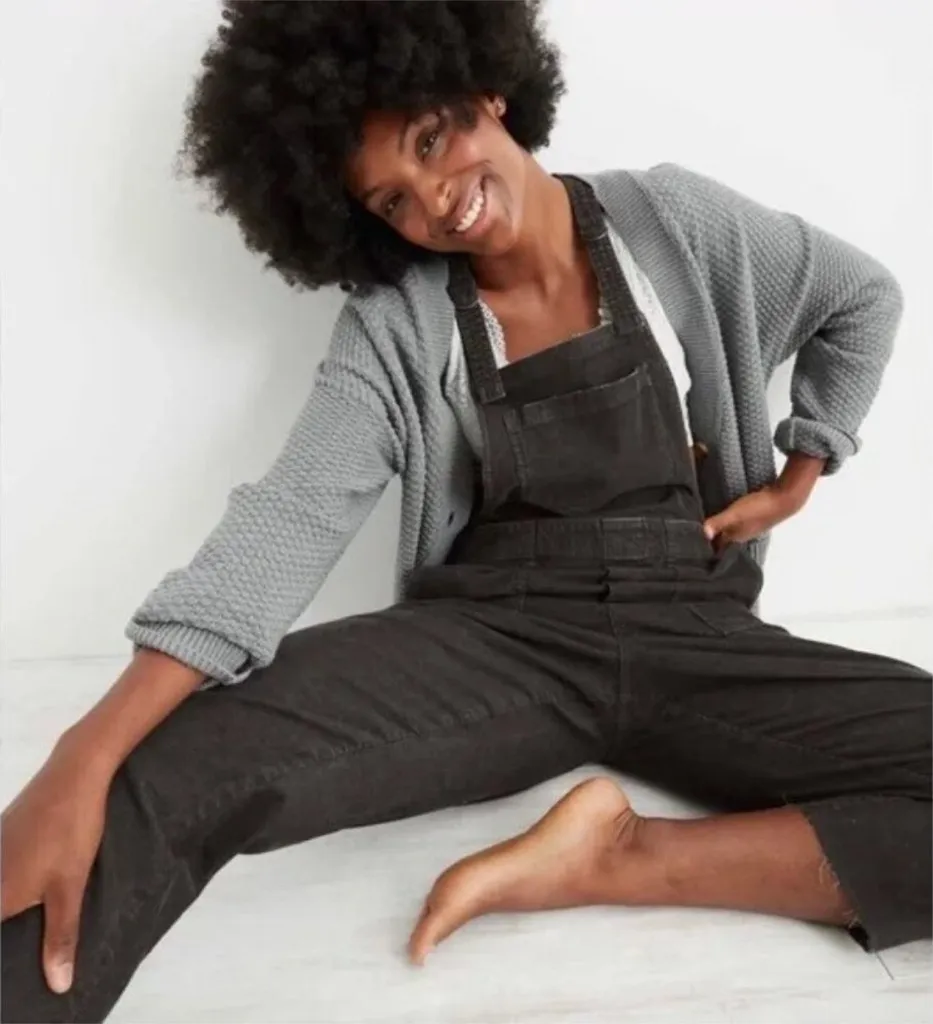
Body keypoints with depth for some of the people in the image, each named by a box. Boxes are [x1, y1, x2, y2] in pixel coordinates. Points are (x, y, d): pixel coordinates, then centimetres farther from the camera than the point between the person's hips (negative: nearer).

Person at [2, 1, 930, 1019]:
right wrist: (84, 757, -24)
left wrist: (797, 475, 11)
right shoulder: (394, 324, -1)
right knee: (166, 770, -28)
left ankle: (617, 859, -18)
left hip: (693, 641, 3)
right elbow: (290, 515, -14)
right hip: (492, 641, -2)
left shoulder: (675, 219, 3)